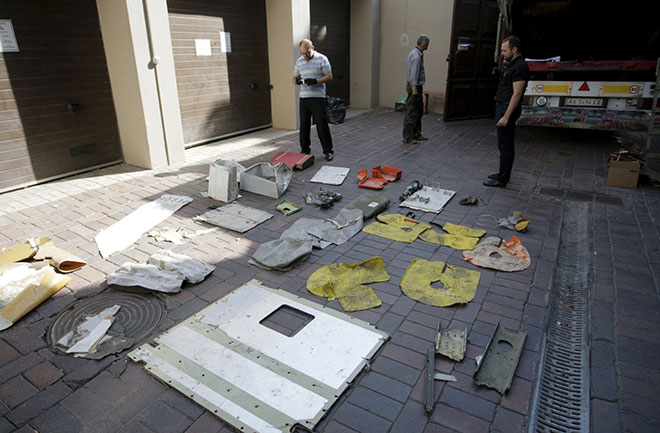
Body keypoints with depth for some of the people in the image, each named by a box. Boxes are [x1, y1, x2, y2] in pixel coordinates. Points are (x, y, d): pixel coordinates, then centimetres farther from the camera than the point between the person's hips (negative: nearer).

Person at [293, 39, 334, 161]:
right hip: (303, 98, 5)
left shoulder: (322, 59, -1)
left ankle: (328, 151, 5)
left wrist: (315, 81, -21)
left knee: (322, 125, -5)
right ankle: (305, 150, 20)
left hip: (318, 97, -5)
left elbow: (329, 76, -5)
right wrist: (297, 81, -9)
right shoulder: (299, 61, 14)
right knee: (304, 125, 8)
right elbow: (295, 77, 16)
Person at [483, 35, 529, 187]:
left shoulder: (519, 67, -16)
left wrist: (506, 116, -25)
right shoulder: (511, 65, 17)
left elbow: (517, 93, -22)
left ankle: (502, 179, -1)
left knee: (505, 145, -7)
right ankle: (503, 174, 27)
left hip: (508, 108, -11)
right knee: (505, 144, 16)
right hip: (503, 106, 11)